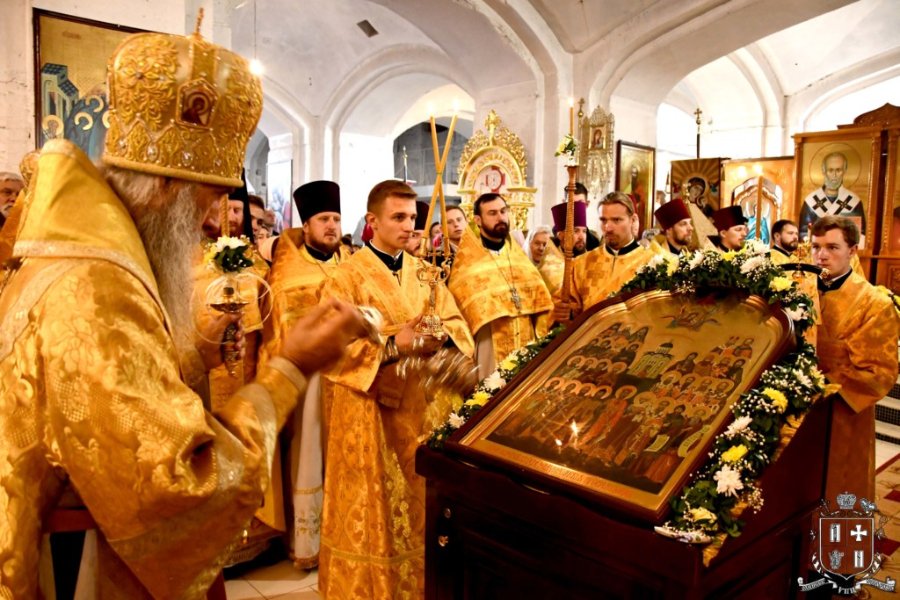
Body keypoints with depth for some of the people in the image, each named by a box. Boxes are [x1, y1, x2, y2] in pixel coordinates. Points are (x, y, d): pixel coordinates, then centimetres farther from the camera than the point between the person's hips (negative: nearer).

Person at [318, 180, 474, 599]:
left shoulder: (424, 272, 8)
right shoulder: (347, 277, -9)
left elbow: (456, 322, 8)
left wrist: (441, 338, -14)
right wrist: (391, 347, -23)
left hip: (422, 404, 5)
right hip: (371, 410, -5)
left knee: (421, 496, 15)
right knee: (374, 504, 6)